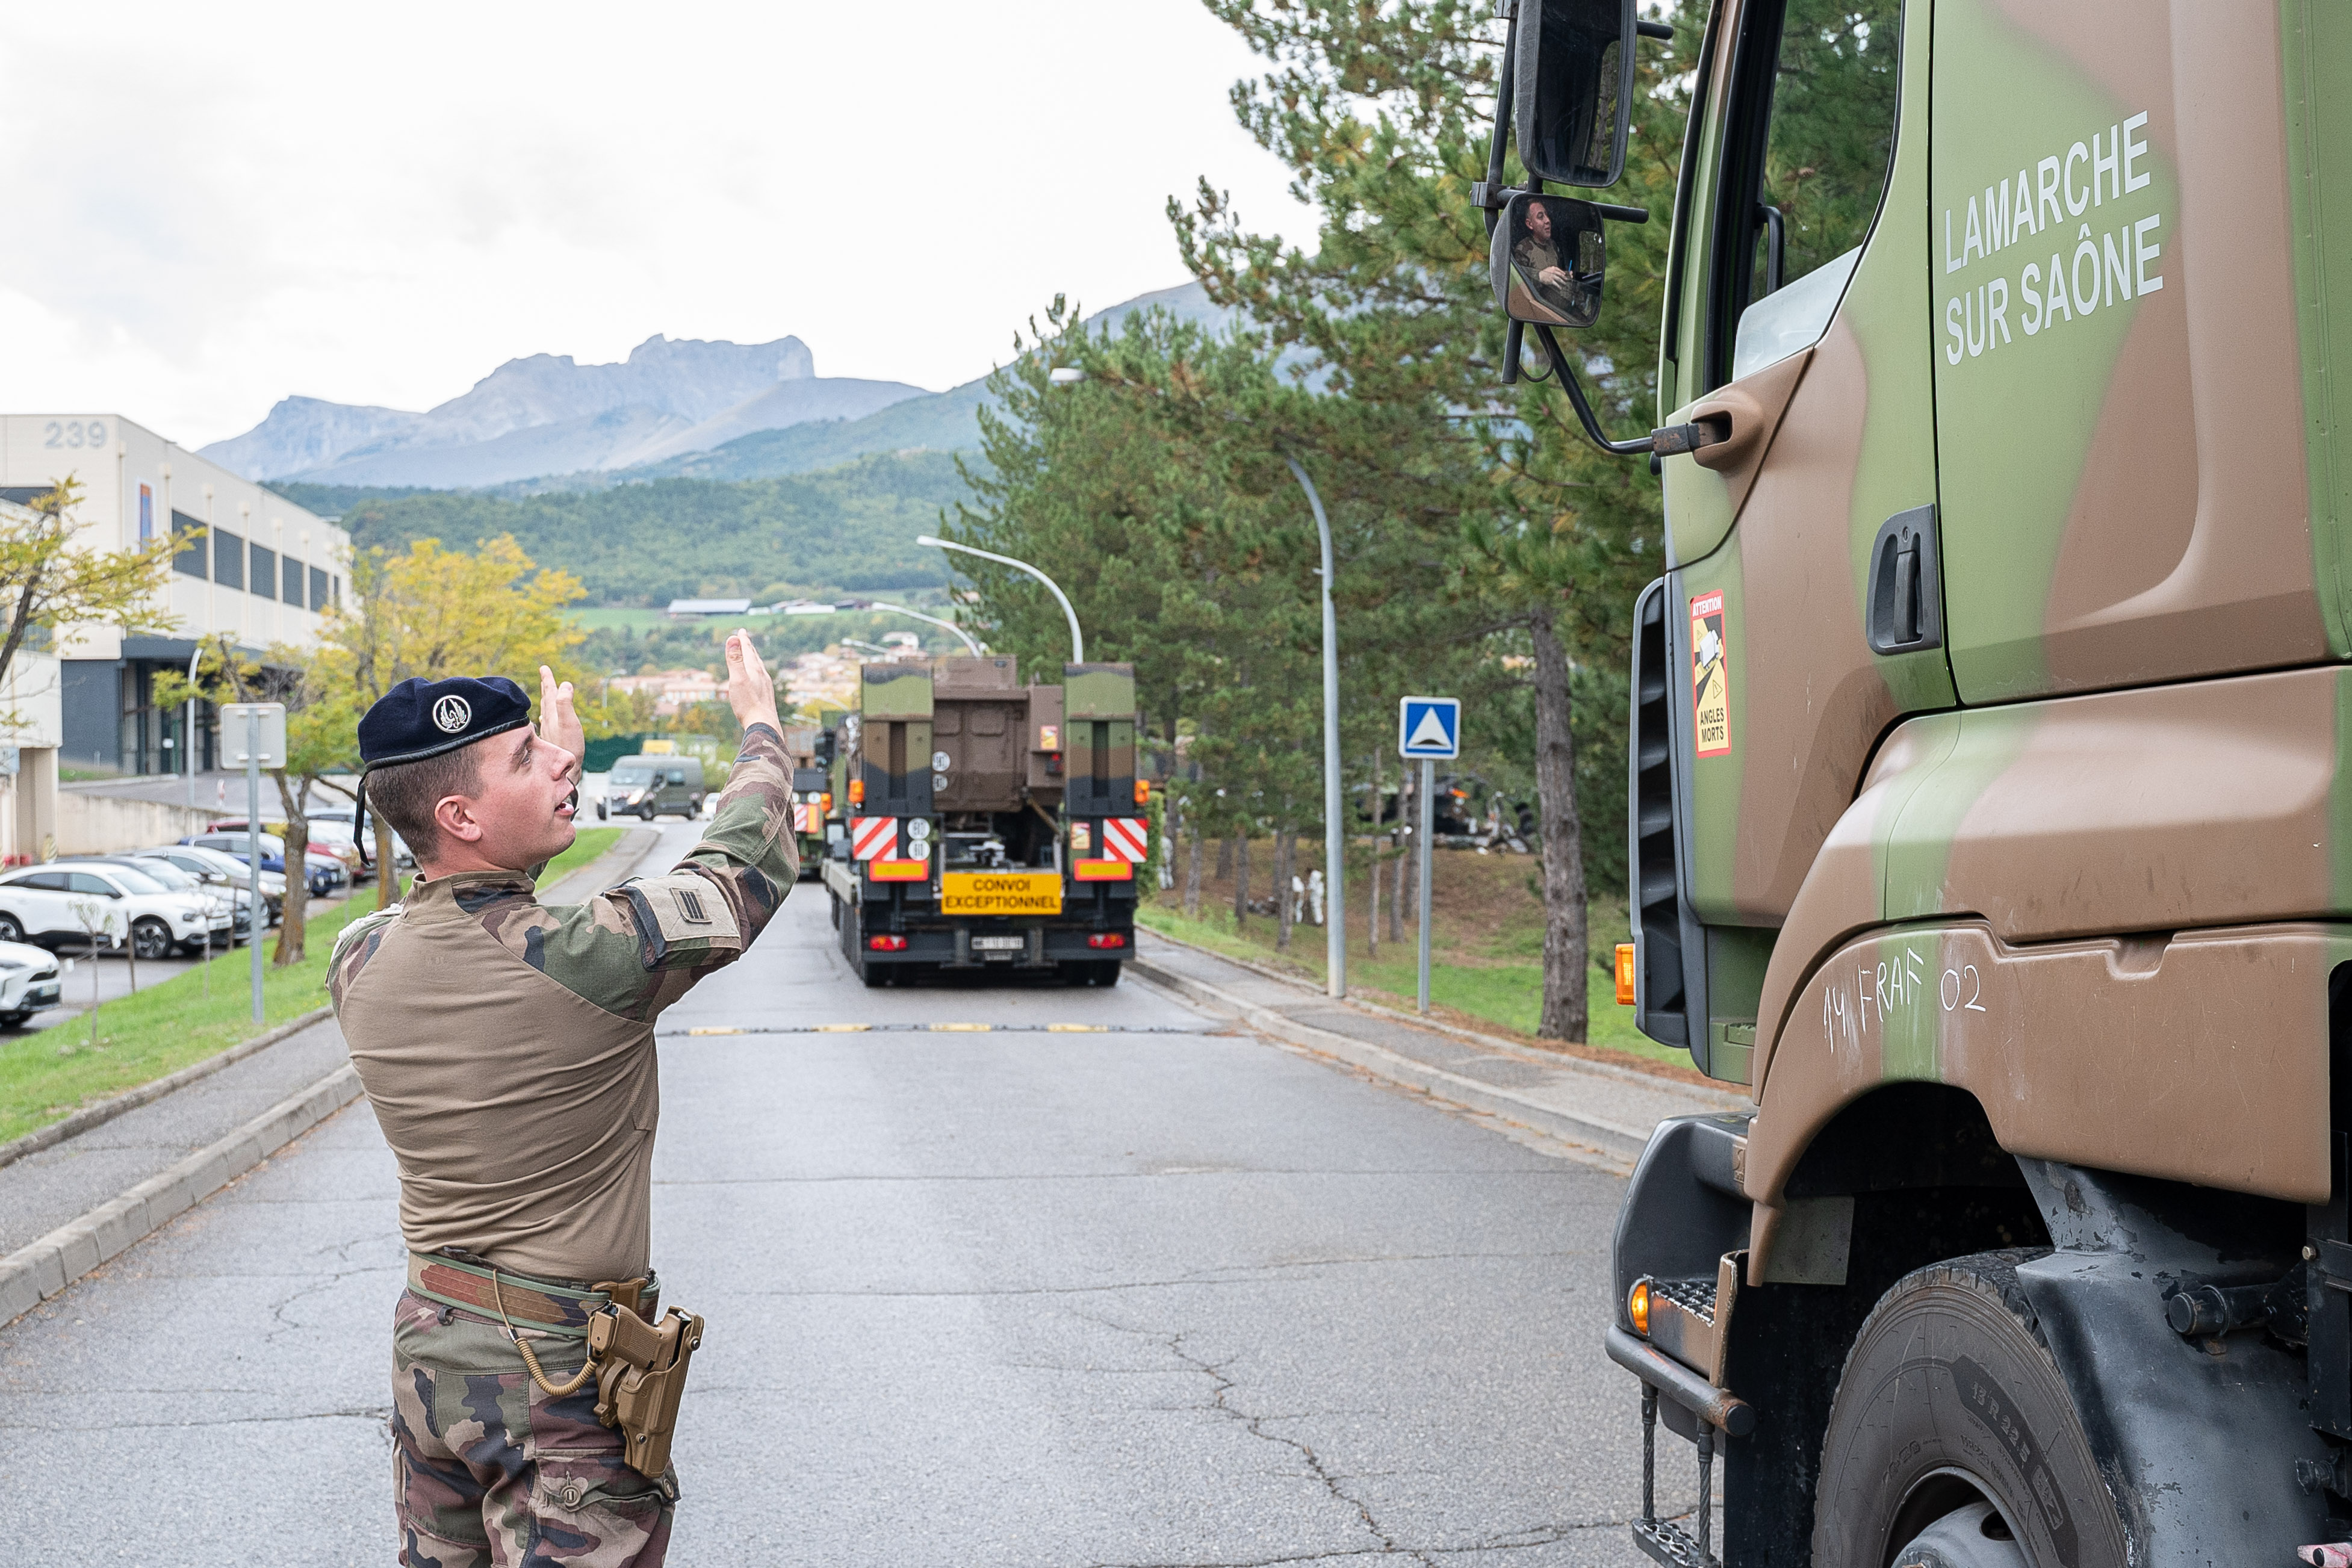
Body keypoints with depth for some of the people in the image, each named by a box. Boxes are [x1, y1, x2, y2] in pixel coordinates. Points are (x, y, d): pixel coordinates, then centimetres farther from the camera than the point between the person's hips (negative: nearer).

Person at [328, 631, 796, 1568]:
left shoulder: (358, 965, -4)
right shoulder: (593, 958, -22)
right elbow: (747, 860, -5)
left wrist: (553, 773, 28)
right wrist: (760, 725, 14)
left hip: (427, 1349, 7)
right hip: (562, 1378, -6)